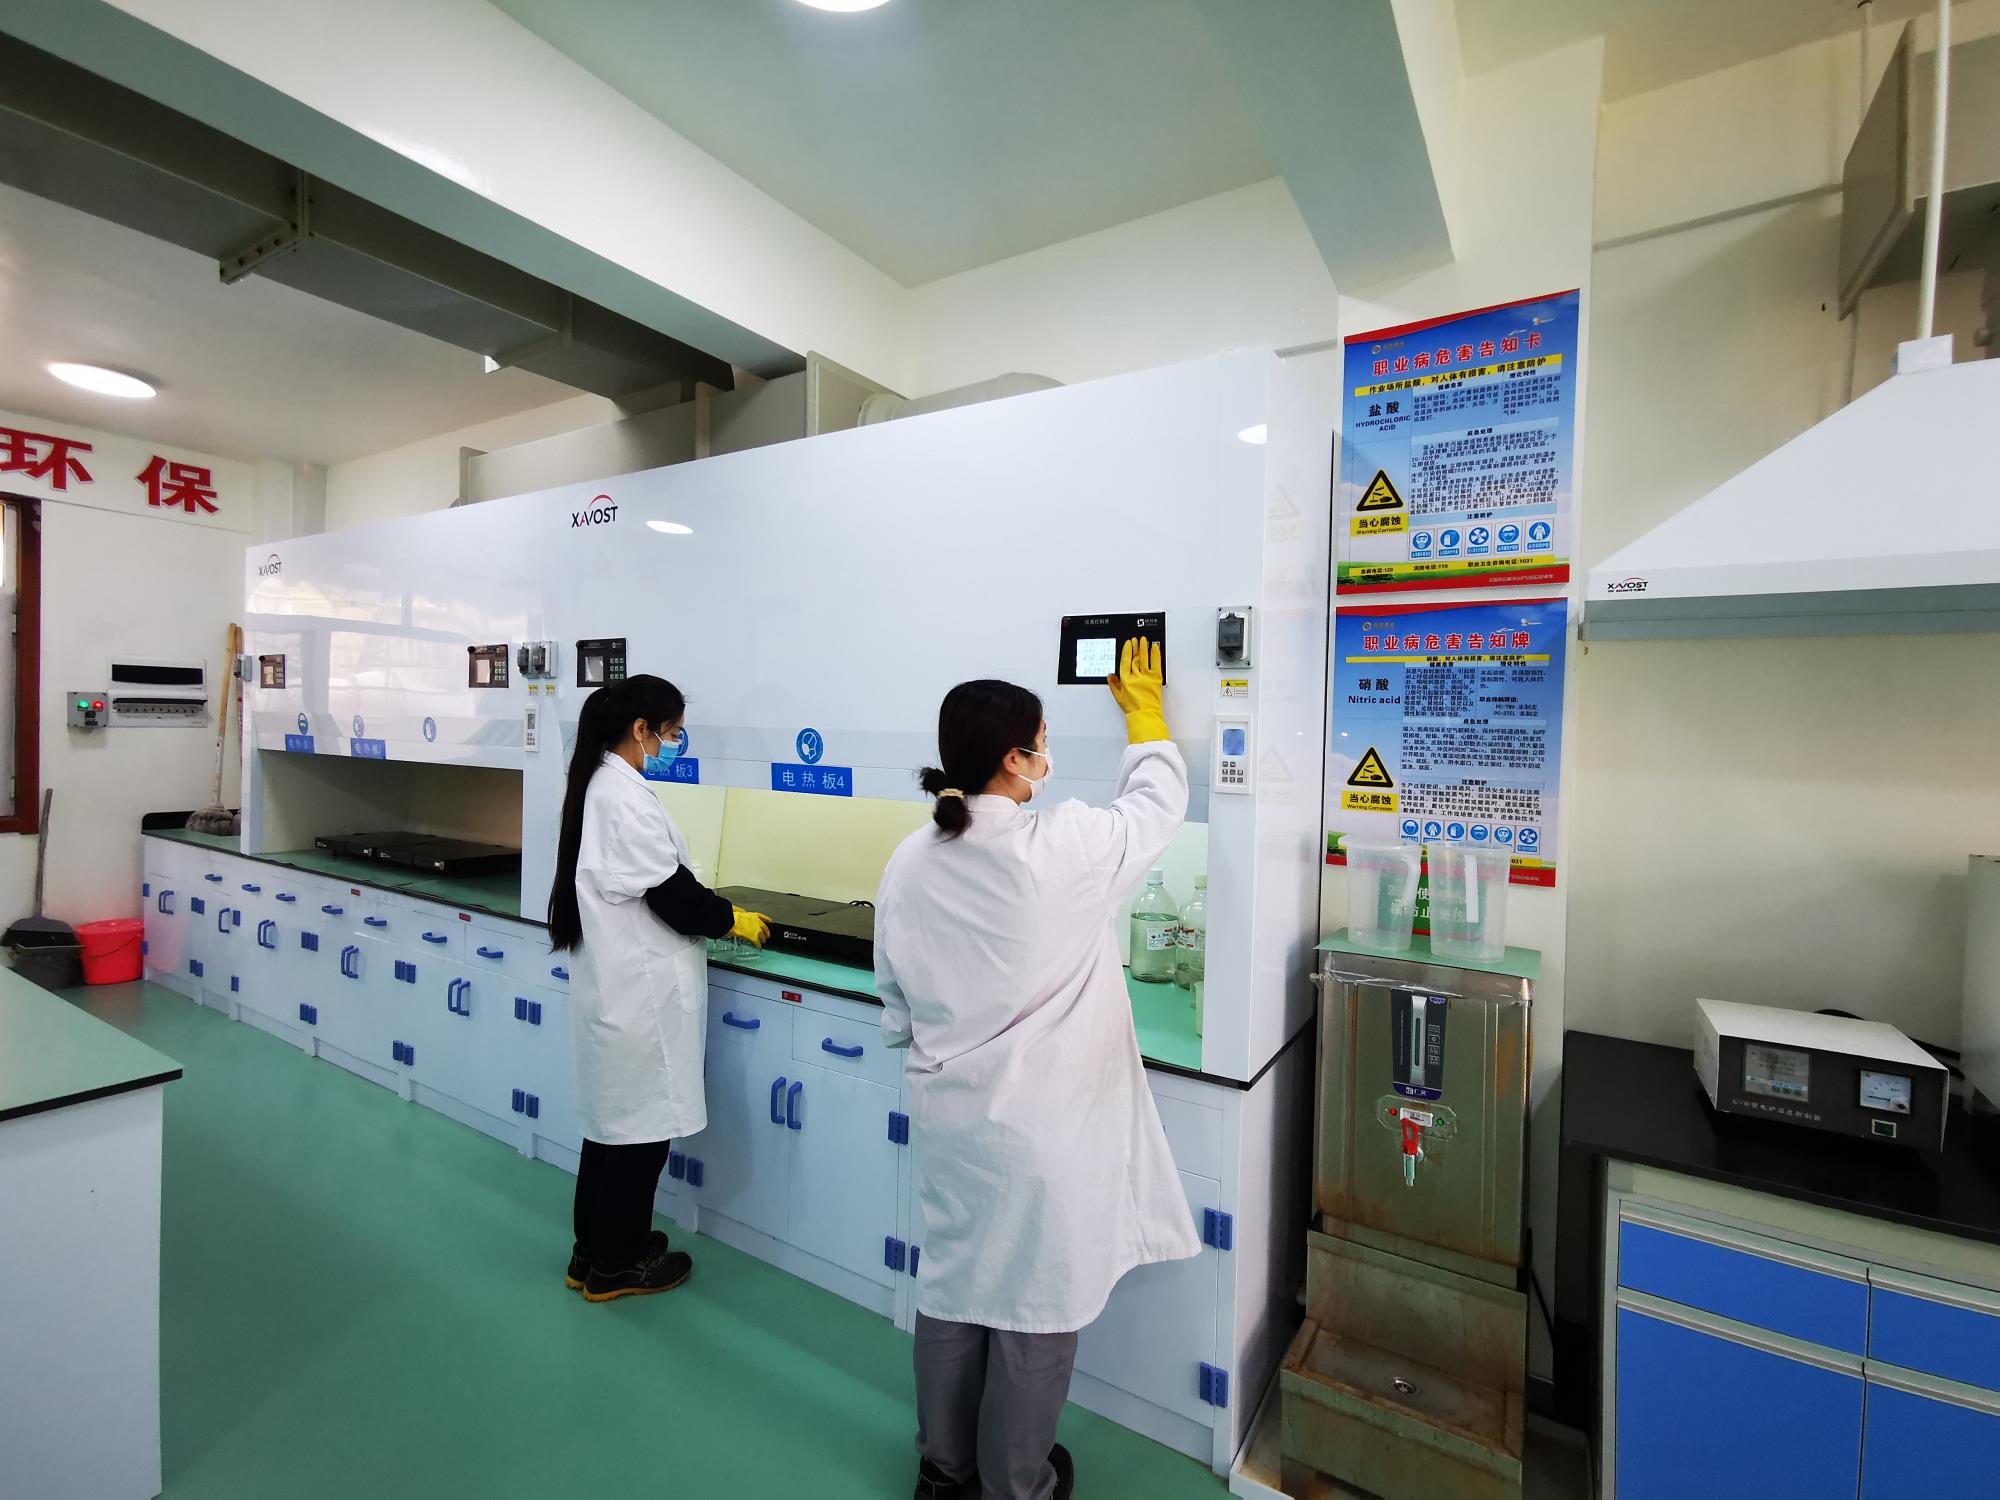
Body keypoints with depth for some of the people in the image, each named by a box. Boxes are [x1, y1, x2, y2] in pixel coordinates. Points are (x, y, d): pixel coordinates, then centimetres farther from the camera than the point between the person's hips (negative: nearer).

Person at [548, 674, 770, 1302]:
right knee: (643, 1126, 6)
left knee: (614, 1119, 21)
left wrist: (711, 906, 11)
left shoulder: (600, 784, 9)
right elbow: (669, 893, -20)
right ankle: (615, 1265, 23)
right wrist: (732, 920, -5)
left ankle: (595, 1251, 36)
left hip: (613, 981, 10)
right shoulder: (627, 796, -22)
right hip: (640, 988, -10)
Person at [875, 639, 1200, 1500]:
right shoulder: (1062, 847, -22)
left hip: (946, 1114, 6)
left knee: (952, 1285, 22)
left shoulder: (909, 862, -5)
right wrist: (1144, 714, 12)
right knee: (1036, 1304, 15)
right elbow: (1157, 804, -3)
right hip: (1040, 1124, -6)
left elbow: (896, 1001, 5)